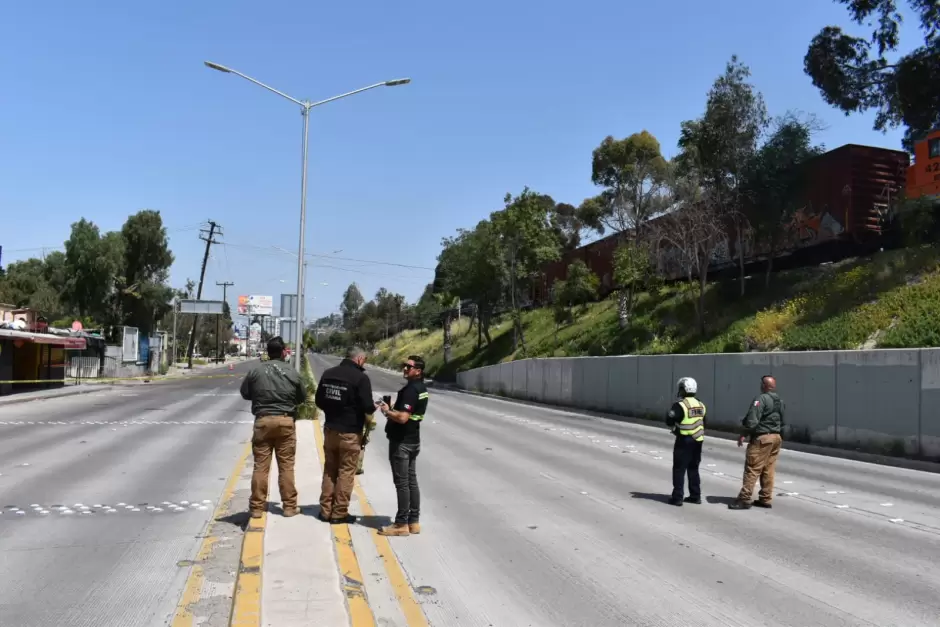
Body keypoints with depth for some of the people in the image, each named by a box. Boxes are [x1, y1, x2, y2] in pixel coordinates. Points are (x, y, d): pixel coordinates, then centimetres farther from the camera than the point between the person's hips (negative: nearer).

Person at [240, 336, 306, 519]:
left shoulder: (256, 371, -1)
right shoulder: (292, 373, 0)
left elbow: (245, 393, 10)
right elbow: (302, 397, 9)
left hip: (263, 420, 0)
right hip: (285, 421, 0)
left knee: (260, 466, 5)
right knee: (286, 466, 5)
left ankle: (257, 507, 8)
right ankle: (289, 506, 9)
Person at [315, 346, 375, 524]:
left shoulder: (328, 373, 6)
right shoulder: (360, 377, -15)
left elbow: (319, 401, 10)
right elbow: (367, 406, -18)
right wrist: (374, 407, 2)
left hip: (330, 429, 6)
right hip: (350, 432, -6)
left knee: (329, 470, 15)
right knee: (346, 472, 2)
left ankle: (325, 510, 18)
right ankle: (339, 513, 6)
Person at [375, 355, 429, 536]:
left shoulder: (410, 390, -20)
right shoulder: (422, 389, 12)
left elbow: (402, 418, -27)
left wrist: (387, 411, -10)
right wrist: (392, 409, 10)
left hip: (401, 441, -10)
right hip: (413, 440, 10)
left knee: (402, 483, -4)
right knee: (411, 481, 12)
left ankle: (401, 524, 1)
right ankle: (414, 521, 17)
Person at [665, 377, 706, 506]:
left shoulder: (680, 405, -15)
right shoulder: (700, 405, 9)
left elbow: (669, 421, -13)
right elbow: (703, 424, 15)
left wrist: (671, 412, 4)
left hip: (684, 441, -7)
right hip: (697, 441, 7)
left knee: (679, 469, 0)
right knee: (693, 469, 16)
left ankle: (677, 497, 0)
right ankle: (695, 496, 20)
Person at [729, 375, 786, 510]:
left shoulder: (761, 399, -14)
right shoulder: (780, 401, 14)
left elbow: (752, 421, -20)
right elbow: (783, 423, 18)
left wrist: (744, 434, -11)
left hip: (762, 438, -9)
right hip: (776, 438, 9)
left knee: (752, 469, -6)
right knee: (768, 470, 12)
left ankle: (744, 499, -5)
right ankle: (765, 499, 15)